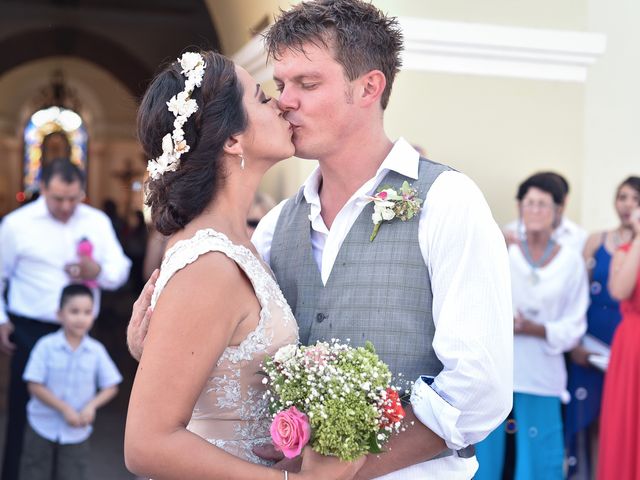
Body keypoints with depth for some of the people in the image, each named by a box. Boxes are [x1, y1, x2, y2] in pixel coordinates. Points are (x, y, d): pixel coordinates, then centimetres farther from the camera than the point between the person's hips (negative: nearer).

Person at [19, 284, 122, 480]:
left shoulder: (97, 350, -7)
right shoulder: (46, 346, -13)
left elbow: (111, 386, 0)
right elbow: (34, 385, -14)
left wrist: (92, 405, -17)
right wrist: (64, 409, -19)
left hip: (77, 432, 1)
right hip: (42, 427, -1)